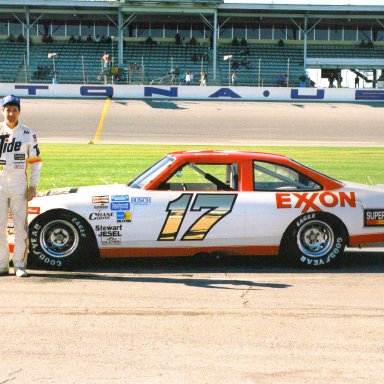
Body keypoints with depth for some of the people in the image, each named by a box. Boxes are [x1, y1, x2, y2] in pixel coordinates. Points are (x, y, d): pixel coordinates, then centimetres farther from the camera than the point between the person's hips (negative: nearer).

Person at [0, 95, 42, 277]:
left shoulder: (28, 133, 4)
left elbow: (36, 160, 6)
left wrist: (33, 185, -1)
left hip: (20, 187, -1)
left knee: (20, 226, -2)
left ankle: (20, 265, 3)